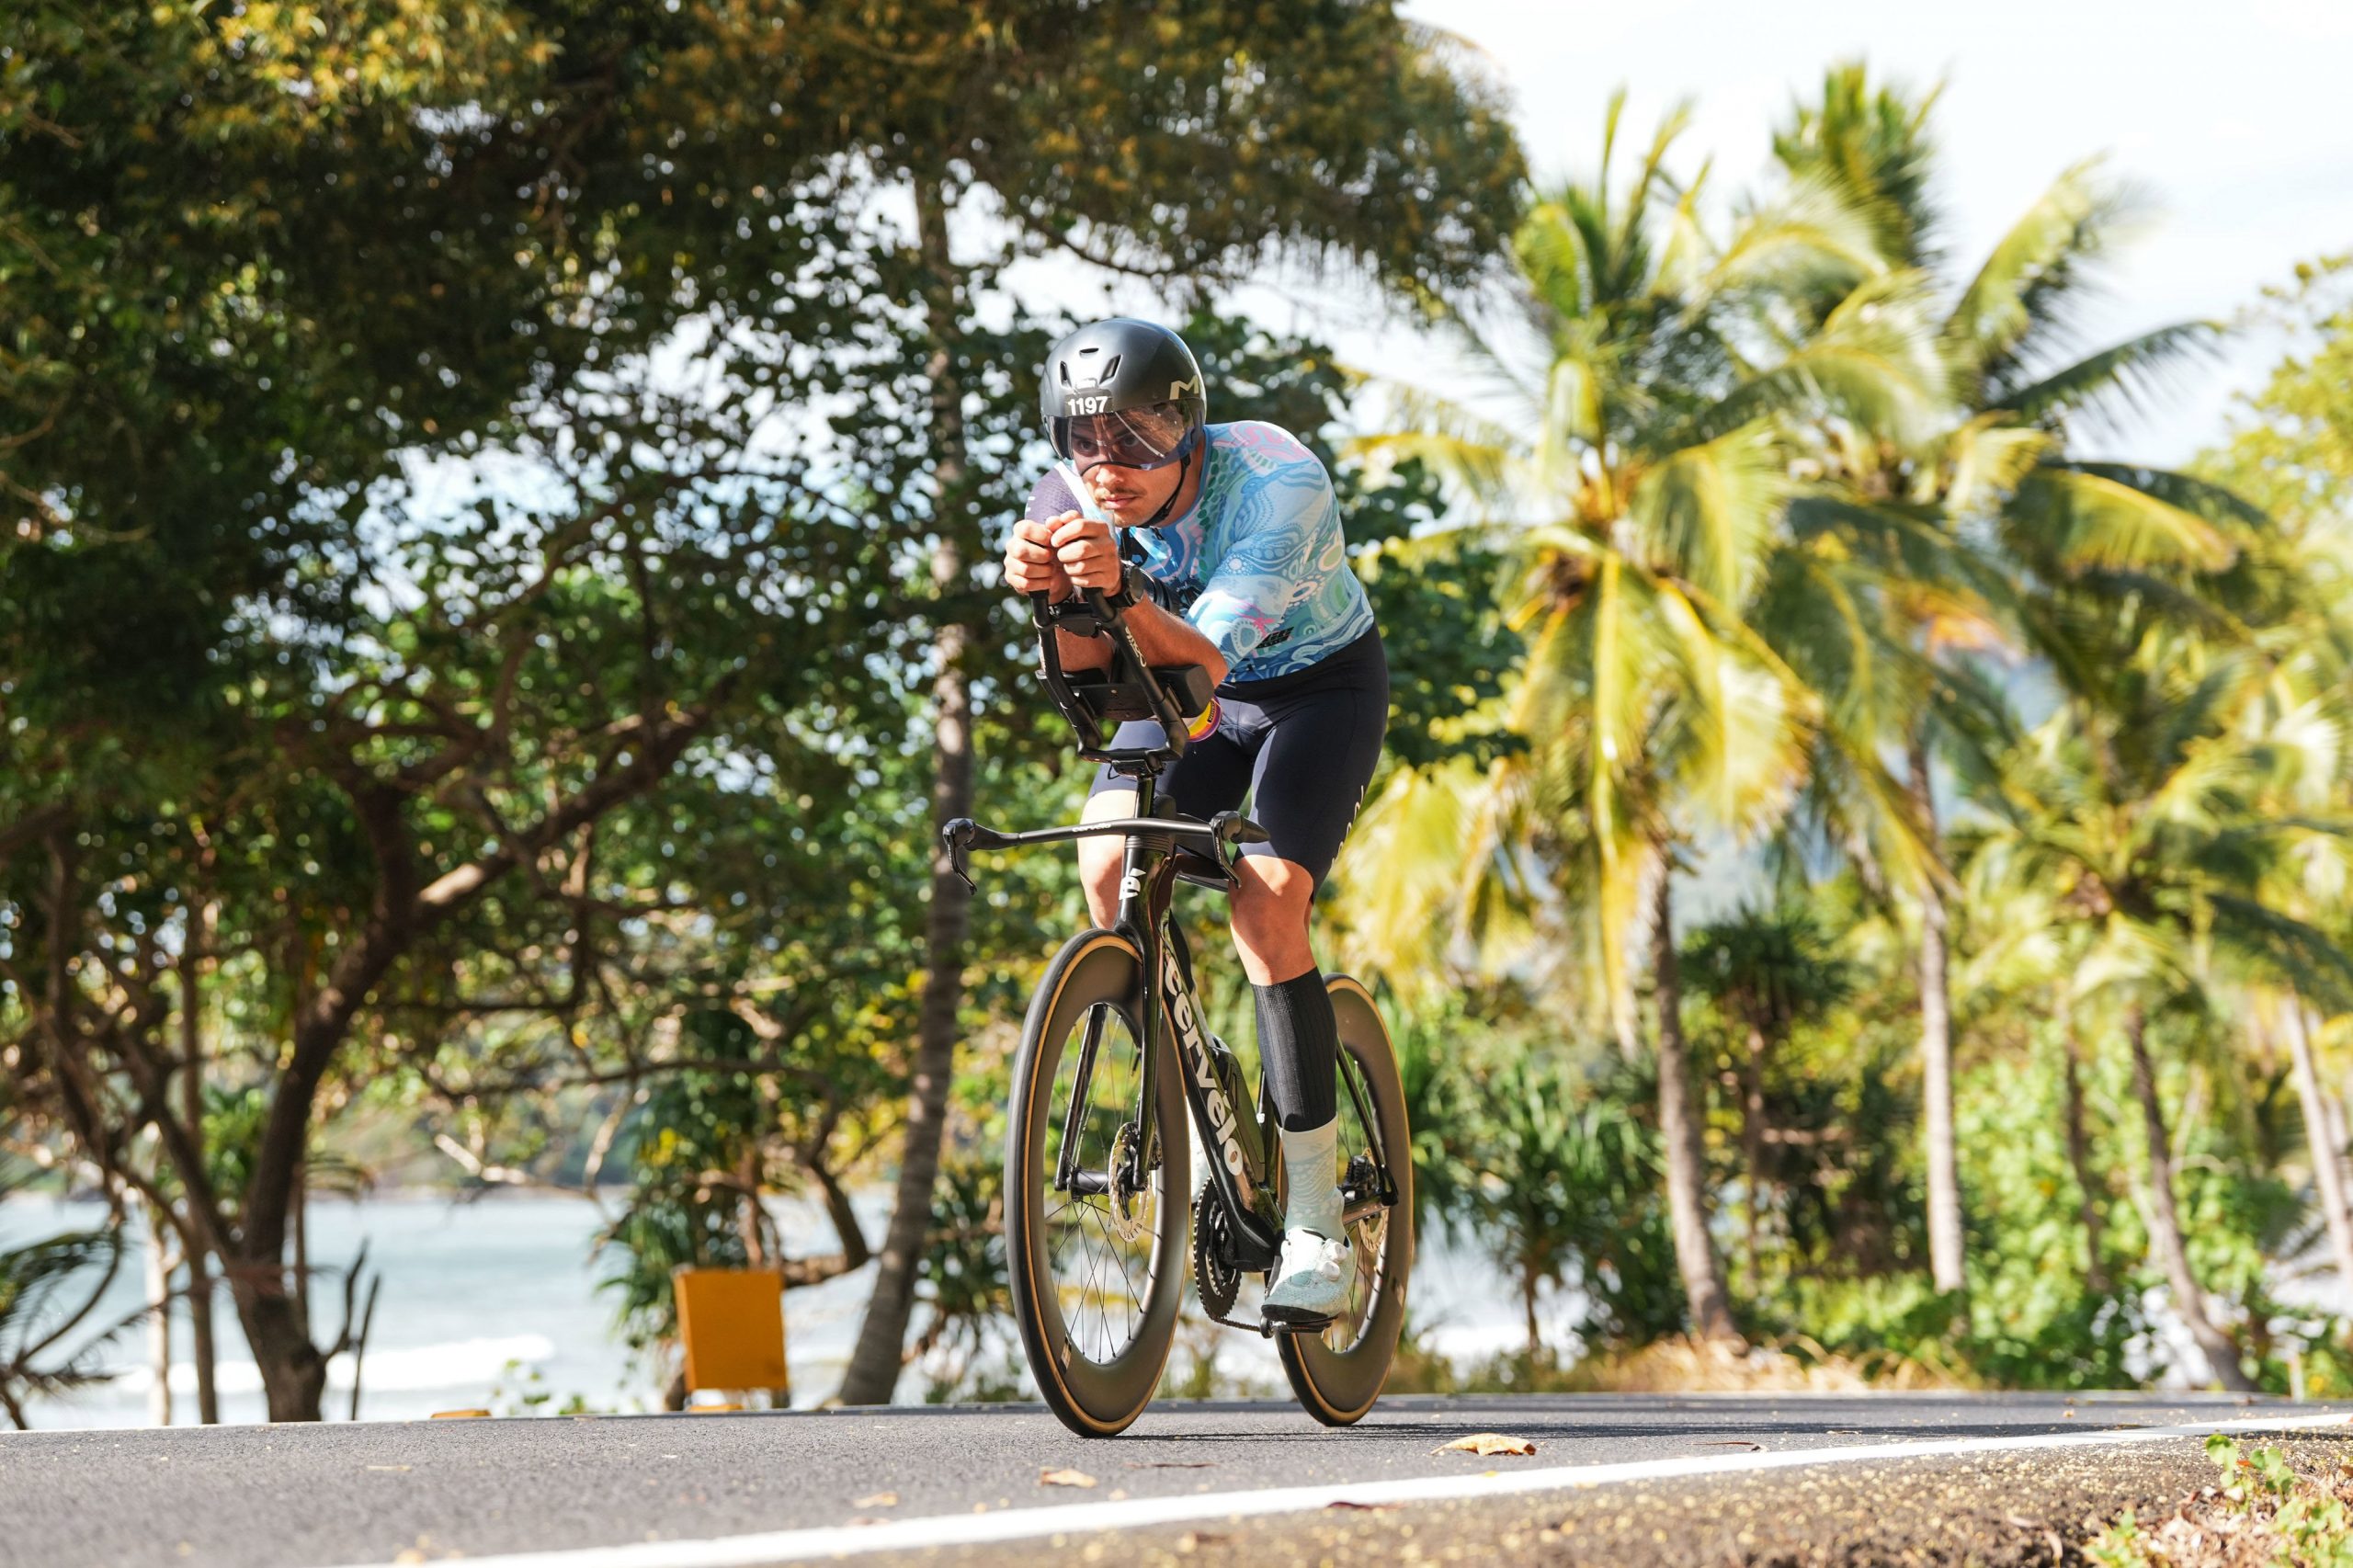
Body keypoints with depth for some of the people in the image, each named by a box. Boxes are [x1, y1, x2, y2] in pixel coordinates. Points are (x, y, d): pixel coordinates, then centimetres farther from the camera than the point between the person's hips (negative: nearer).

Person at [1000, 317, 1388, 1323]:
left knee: (1266, 910, -23)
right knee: (1108, 867, -21)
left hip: (1322, 685, -4)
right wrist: (1055, 596, -51)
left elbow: (1203, 662, -43)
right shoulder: (1075, 504, -20)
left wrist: (1124, 593, -62)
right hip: (1191, 688, 5)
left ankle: (1318, 1226, -16)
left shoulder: (1279, 485, -34)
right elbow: (1086, 677, -29)